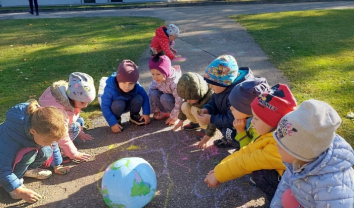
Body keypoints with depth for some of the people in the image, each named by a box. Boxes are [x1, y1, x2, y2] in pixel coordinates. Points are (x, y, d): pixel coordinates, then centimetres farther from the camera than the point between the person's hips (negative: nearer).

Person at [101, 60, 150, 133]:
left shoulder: (137, 86, -26)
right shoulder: (110, 89, -34)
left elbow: (145, 97, -13)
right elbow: (105, 107, -29)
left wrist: (146, 113, -20)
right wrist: (113, 124, -31)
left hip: (129, 105, 3)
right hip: (116, 106, -3)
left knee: (138, 99, -25)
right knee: (118, 104, -36)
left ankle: (134, 116, 4)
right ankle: (117, 120, -4)